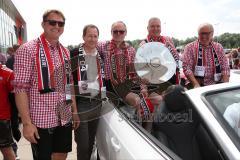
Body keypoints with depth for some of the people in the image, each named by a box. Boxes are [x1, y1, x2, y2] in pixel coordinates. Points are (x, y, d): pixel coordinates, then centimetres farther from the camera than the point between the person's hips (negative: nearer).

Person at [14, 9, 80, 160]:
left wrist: (74, 111, 10)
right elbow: (20, 88, -14)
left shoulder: (65, 51, 10)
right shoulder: (28, 50, -10)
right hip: (41, 121, -6)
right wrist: (27, 122, -18)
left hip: (65, 119, 6)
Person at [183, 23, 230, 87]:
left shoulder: (218, 47, 11)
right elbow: (187, 68, -8)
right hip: (199, 85, -3)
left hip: (216, 85, 3)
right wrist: (196, 84, -22)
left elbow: (225, 68, 8)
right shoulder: (190, 47, 1)